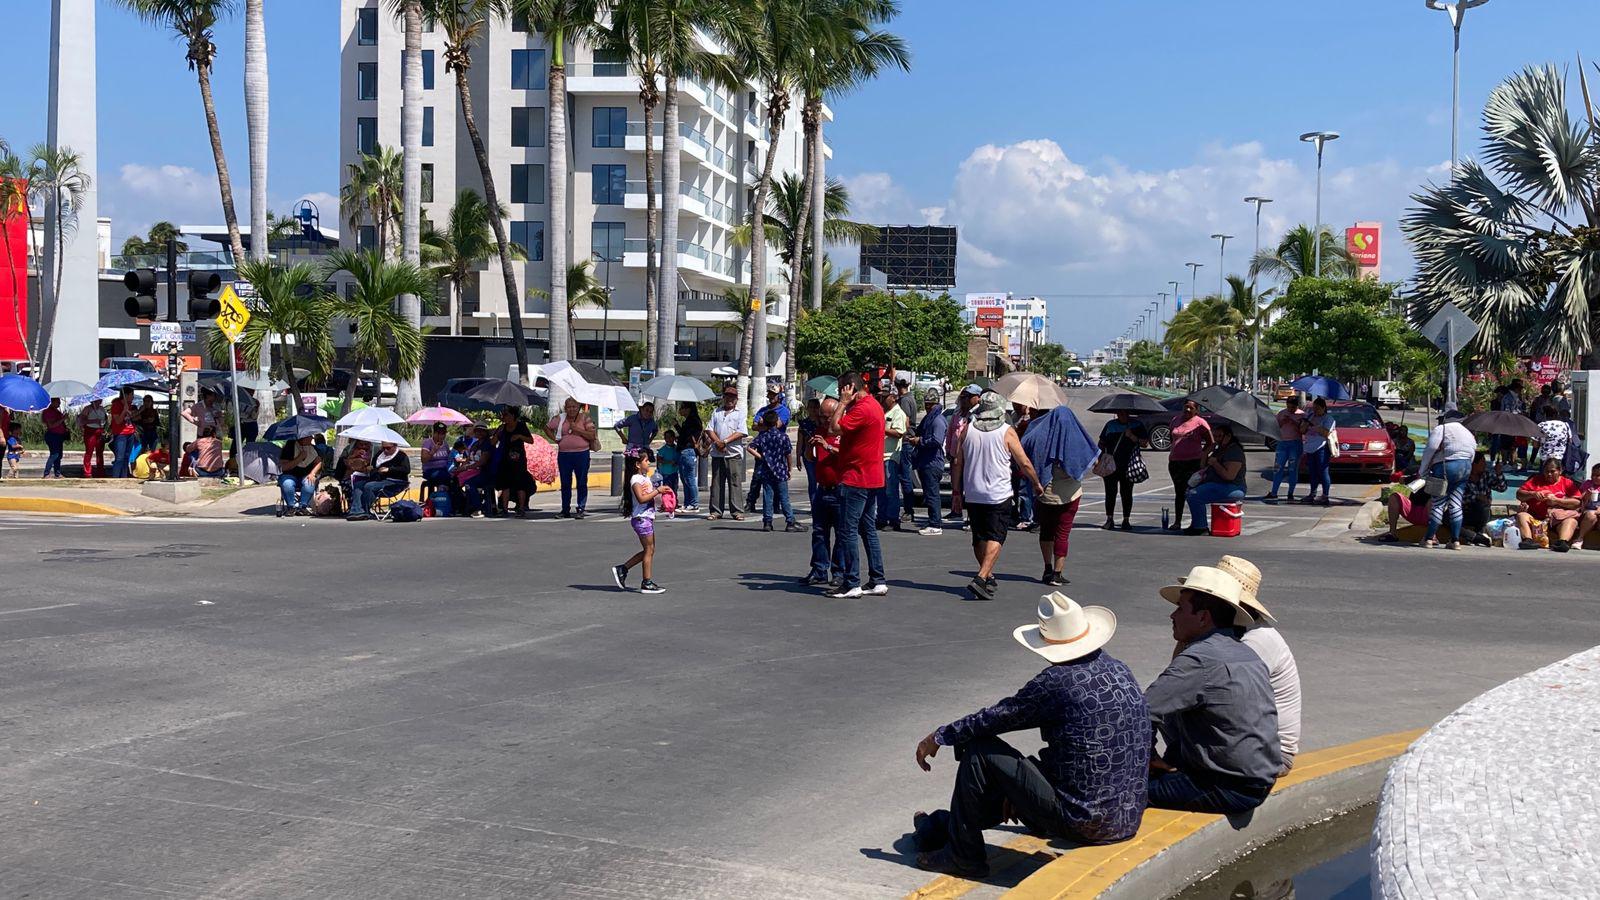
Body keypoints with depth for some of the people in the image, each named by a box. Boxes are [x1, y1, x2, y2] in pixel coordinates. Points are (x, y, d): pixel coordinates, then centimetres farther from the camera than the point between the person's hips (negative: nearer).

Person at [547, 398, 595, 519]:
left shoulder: (584, 418, 0)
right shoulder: (560, 419, 7)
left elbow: (592, 435, -9)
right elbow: (547, 428, 19)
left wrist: (577, 429, -15)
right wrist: (555, 439, 6)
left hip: (581, 454, -3)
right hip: (564, 454, 3)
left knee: (582, 483, -2)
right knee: (565, 483, 8)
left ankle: (580, 510, 3)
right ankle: (565, 511, 16)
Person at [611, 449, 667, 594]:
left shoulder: (645, 478, 15)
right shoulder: (636, 480, -15)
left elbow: (650, 494, 24)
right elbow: (641, 498, -26)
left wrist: (661, 490, 7)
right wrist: (657, 491, -22)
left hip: (648, 517, 10)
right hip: (641, 518, -10)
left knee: (649, 550, 12)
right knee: (649, 549, -4)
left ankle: (622, 569, 18)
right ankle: (647, 583, 2)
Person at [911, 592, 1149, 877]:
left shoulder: (1056, 681, -16)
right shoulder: (1119, 669, 9)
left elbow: (995, 718, -6)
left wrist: (938, 737, 11)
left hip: (1081, 824, -8)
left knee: (979, 749, 1)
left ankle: (962, 855, 13)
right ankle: (940, 825, 44)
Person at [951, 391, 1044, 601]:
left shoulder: (967, 429, 2)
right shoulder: (1007, 431, -6)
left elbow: (956, 463, 4)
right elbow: (1024, 463, -3)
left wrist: (957, 493, 12)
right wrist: (1037, 484, 13)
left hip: (972, 495, 4)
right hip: (998, 495, -4)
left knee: (979, 537, 16)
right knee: (995, 538, -4)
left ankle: (988, 576, 26)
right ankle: (981, 579, -20)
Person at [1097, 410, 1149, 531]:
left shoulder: (1136, 425, 5)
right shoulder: (1110, 425, 10)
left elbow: (1145, 443, -2)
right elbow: (1101, 444, 12)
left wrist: (1132, 436, -16)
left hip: (1128, 466, -1)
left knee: (1126, 493, 3)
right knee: (1110, 493, -1)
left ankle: (1126, 521, 10)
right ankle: (1109, 520, 6)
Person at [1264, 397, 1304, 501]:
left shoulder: (1302, 415, 0)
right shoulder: (1281, 413, 11)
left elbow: (1303, 431, -8)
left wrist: (1293, 422, -17)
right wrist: (1283, 422, -7)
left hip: (1296, 443, -3)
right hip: (1282, 443, 3)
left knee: (1293, 469, -1)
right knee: (1278, 468, 1)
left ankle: (1290, 494, 5)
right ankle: (1273, 493, 6)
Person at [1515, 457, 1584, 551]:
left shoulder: (1567, 483, 12)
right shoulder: (1536, 480, 18)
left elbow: (1577, 502, -1)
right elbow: (1519, 494, 12)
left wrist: (1556, 500, -9)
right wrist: (1533, 494, -6)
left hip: (1559, 518, -2)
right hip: (1535, 518, 2)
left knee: (1572, 518, -29)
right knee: (1521, 514, -23)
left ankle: (1563, 542, -51)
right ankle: (1528, 540, -44)